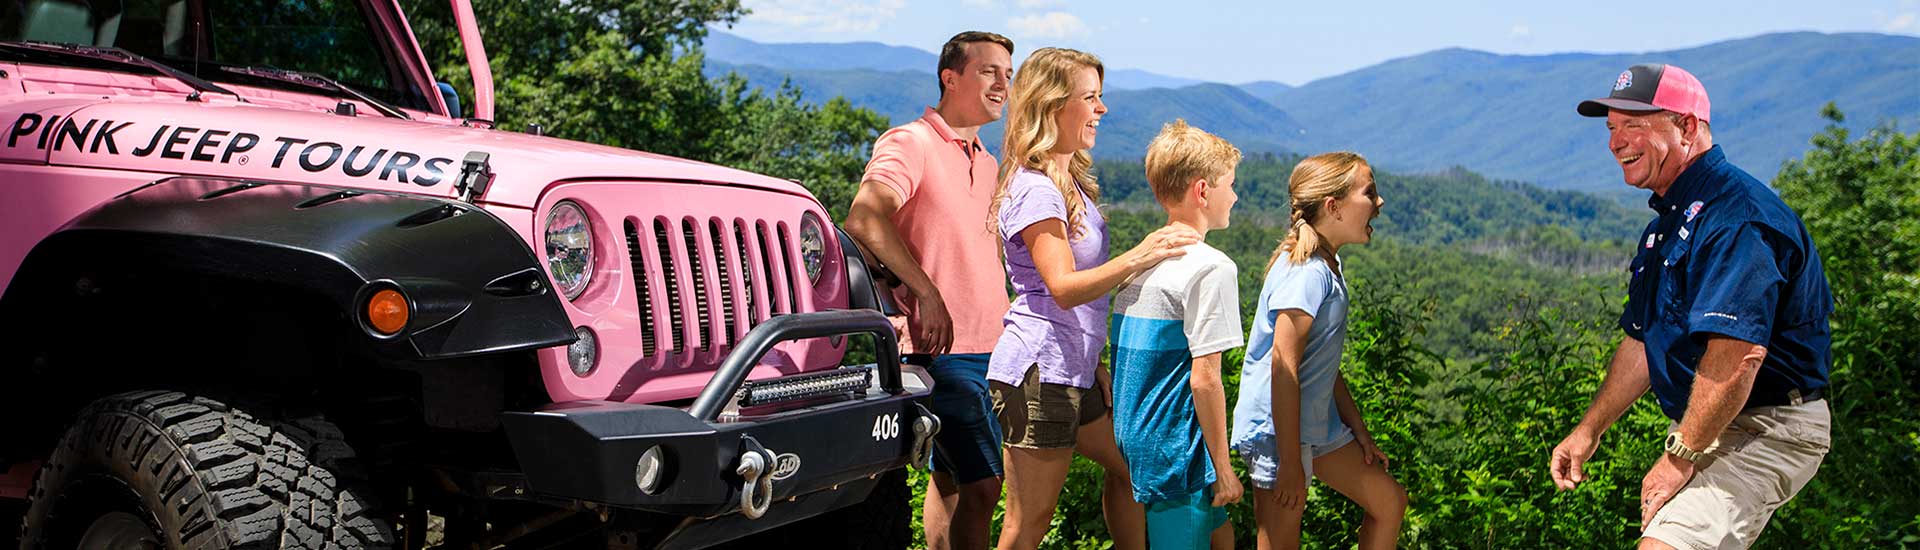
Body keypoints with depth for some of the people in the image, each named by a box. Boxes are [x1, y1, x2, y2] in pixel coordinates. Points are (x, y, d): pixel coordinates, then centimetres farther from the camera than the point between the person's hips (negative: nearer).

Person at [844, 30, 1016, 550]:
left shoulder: (986, 163, 19)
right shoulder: (909, 143, -8)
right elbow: (865, 219, -25)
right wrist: (926, 293, -26)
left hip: (989, 349, 9)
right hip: (942, 351, -8)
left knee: (949, 480, 13)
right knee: (982, 483, -11)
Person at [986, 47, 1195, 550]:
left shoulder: (1071, 180, 17)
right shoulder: (1035, 189, -14)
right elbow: (1063, 288, -24)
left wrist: (1095, 361, 20)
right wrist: (1138, 258, -36)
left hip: (1074, 370, 10)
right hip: (1039, 371, -10)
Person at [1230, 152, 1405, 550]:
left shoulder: (1329, 265, 9)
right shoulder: (1306, 274, -21)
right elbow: (1284, 370, -25)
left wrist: (1358, 428, 19)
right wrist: (1291, 463, -23)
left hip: (1317, 424, 10)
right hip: (1276, 428, -10)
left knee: (1389, 502, 18)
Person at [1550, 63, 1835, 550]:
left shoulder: (1736, 213, -20)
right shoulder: (1668, 222, 16)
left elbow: (1738, 354, -29)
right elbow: (1644, 342, 22)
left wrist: (1680, 456, -24)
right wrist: (1589, 430, 16)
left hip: (1766, 431, -11)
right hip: (1707, 431, 11)